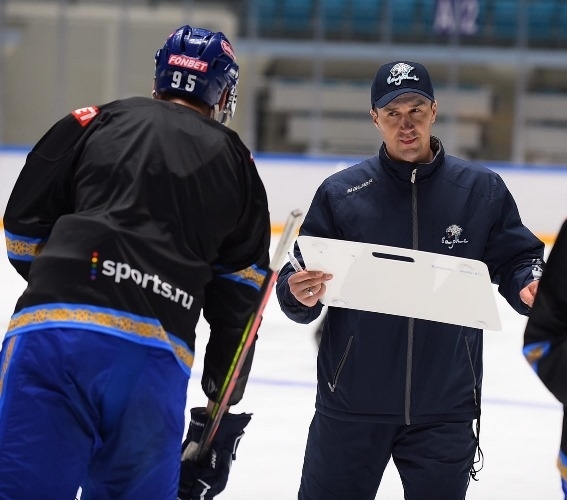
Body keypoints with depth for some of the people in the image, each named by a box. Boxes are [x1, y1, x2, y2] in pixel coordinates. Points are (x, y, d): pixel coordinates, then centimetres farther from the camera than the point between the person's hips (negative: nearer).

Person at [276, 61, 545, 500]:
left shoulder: (482, 191, 1)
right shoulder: (341, 192, 0)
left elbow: (516, 260, 5)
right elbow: (297, 280, 0)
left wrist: (530, 284, -18)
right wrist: (300, 294, -23)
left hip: (445, 410, 0)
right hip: (351, 407, 0)